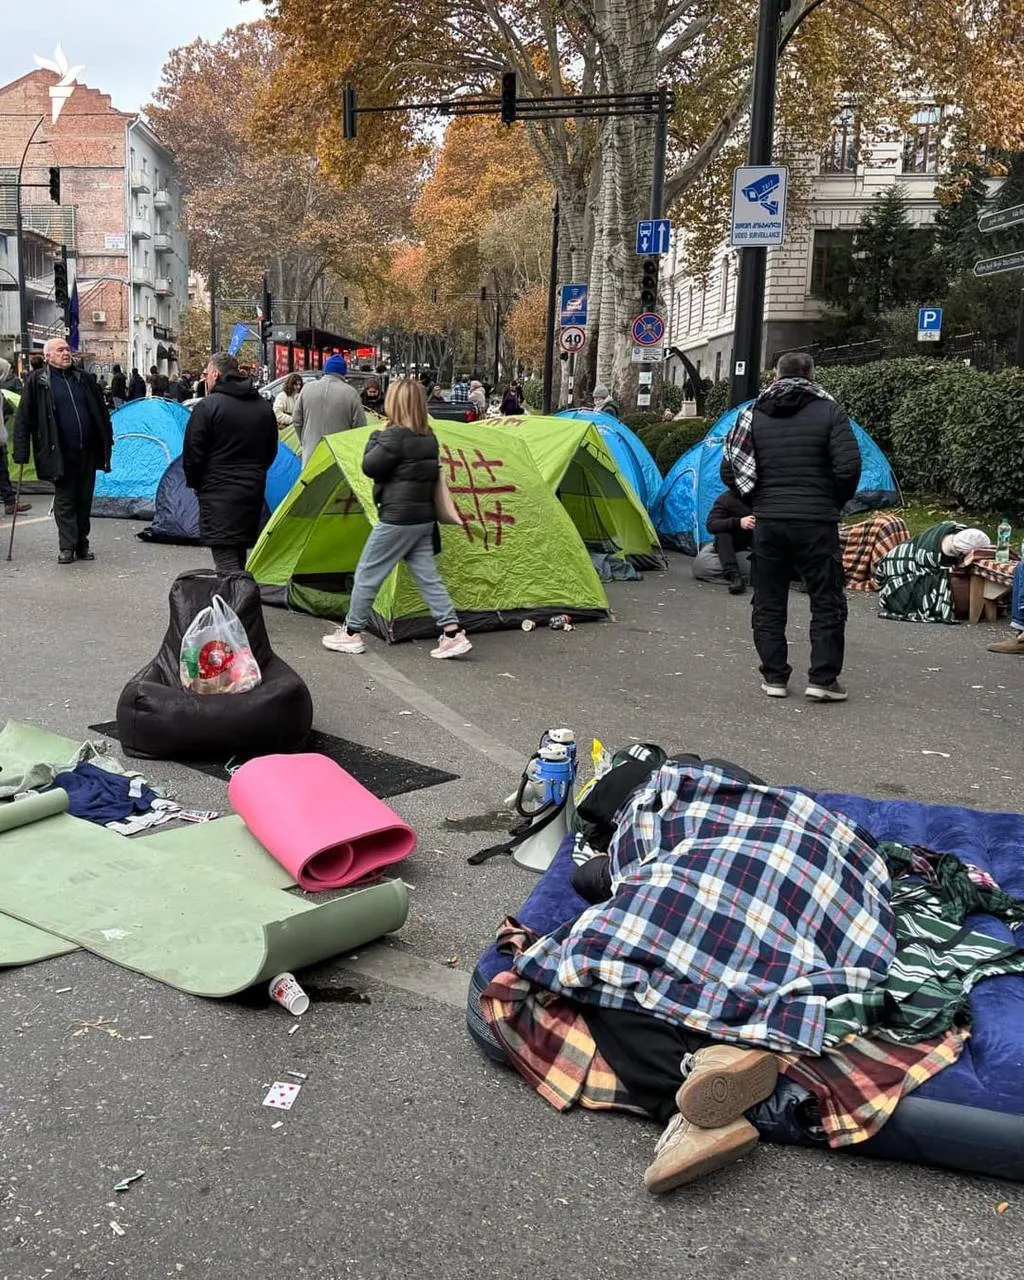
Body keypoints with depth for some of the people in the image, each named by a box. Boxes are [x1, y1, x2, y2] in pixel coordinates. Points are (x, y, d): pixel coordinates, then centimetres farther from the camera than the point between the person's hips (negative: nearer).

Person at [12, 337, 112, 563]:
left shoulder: (84, 379, 11)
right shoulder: (37, 381, -1)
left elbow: (101, 413, 18)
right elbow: (24, 419, -2)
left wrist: (106, 443, 14)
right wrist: (21, 452, -7)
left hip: (87, 451, 4)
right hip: (60, 453, -4)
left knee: (84, 499, 9)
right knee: (64, 500, 1)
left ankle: (81, 545, 20)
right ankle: (66, 547, 8)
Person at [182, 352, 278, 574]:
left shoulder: (207, 406, -10)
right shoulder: (264, 407, 10)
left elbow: (192, 454, -9)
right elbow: (271, 451, 18)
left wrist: (194, 483, 7)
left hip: (219, 494, -7)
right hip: (254, 493, 7)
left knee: (226, 560, -8)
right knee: (239, 554, 19)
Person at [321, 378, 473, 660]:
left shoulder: (395, 436, -16)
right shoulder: (429, 438, 8)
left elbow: (369, 467, -14)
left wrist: (375, 438, 1)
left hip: (397, 519, -8)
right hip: (424, 519, 8)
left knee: (367, 574, 4)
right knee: (428, 576, 9)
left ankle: (351, 634, 13)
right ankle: (452, 634, 5)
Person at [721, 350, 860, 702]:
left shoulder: (753, 414, 6)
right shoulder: (829, 412, -1)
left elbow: (730, 468, 4)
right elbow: (848, 467, -10)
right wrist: (834, 504, 6)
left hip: (767, 522, 3)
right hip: (816, 522, -2)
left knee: (768, 603, 11)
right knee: (826, 601, 6)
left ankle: (774, 677, 13)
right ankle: (822, 678, 2)